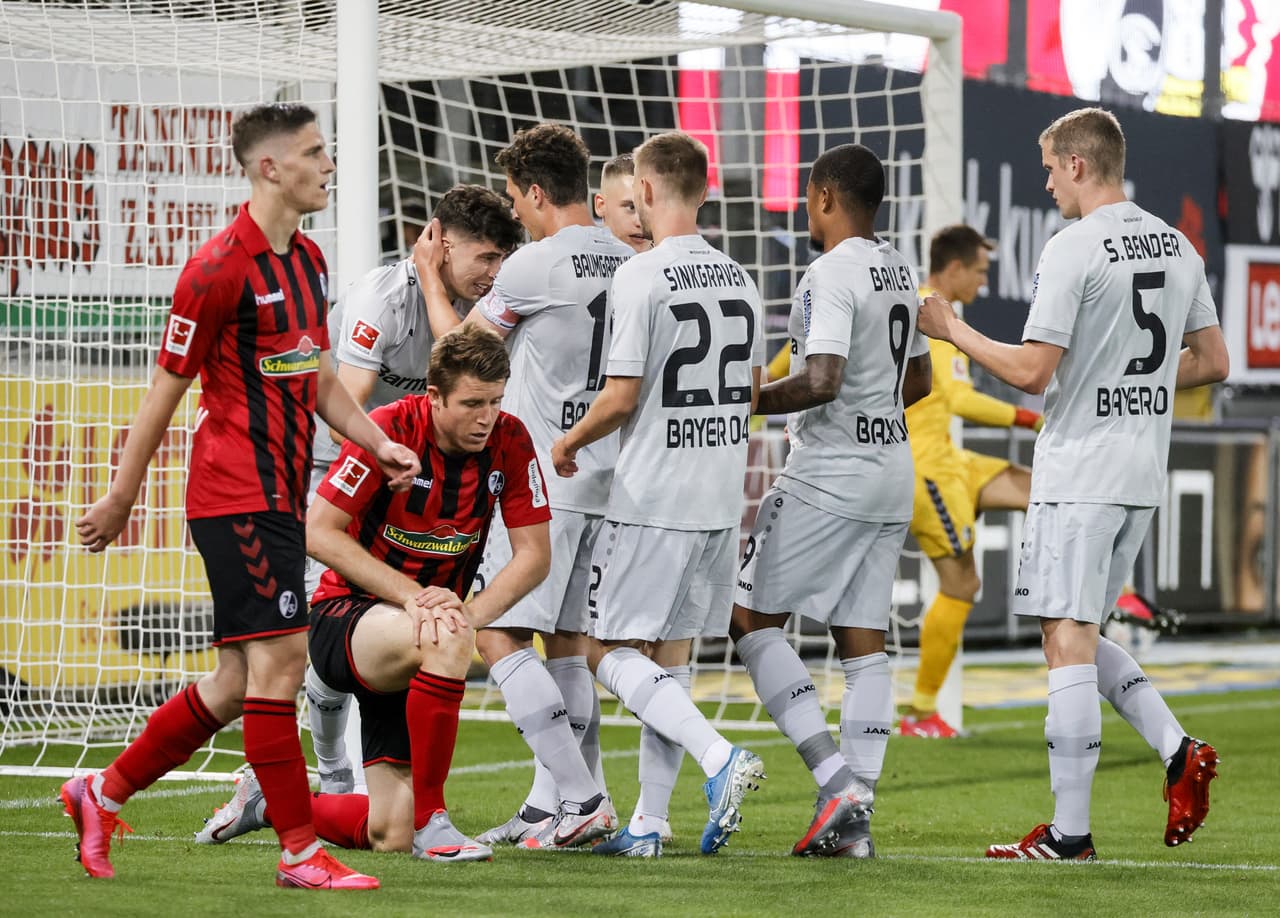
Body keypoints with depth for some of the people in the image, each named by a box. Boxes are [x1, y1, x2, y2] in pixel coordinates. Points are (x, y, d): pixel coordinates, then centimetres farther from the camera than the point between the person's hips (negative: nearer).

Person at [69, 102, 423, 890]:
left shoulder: (309, 261, 13)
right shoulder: (220, 269, -14)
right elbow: (166, 390, -9)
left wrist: (379, 443, 7)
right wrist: (122, 498, -4)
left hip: (281, 495, 9)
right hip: (238, 493, -9)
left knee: (241, 680, 11)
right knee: (279, 657, -11)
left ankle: (103, 795, 24)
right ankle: (301, 852, -7)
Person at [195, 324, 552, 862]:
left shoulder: (509, 442, -7)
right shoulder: (390, 430, -18)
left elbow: (534, 554, -6)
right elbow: (319, 532, -19)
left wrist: (470, 613, -23)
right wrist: (411, 595, -28)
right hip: (342, 621, -5)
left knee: (388, 836, -6)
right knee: (445, 641, -41)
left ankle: (268, 801, 24)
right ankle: (430, 818, -28)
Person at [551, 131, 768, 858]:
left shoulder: (643, 276, -13)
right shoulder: (740, 280, 9)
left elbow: (621, 396, -15)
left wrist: (570, 443, 2)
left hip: (653, 497, -7)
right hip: (723, 497, 7)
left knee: (613, 652, -1)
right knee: (667, 661, 11)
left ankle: (720, 756, -20)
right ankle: (648, 827, 10)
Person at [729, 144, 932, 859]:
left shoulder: (832, 275, -15)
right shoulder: (901, 270, 13)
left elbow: (821, 382, -24)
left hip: (828, 479, -8)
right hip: (892, 476, 8)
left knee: (753, 621, 1)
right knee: (864, 641, 6)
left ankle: (835, 777, -11)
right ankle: (855, 820, 3)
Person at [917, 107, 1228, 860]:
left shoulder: (1074, 250, -14)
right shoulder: (1178, 247, 11)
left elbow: (1033, 372, -16)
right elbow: (1212, 362, 16)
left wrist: (953, 330, -3)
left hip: (1079, 472, -8)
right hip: (1145, 472, 8)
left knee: (1068, 642, -5)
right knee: (1081, 637, 18)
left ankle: (1070, 832, -5)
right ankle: (1178, 750, 0)